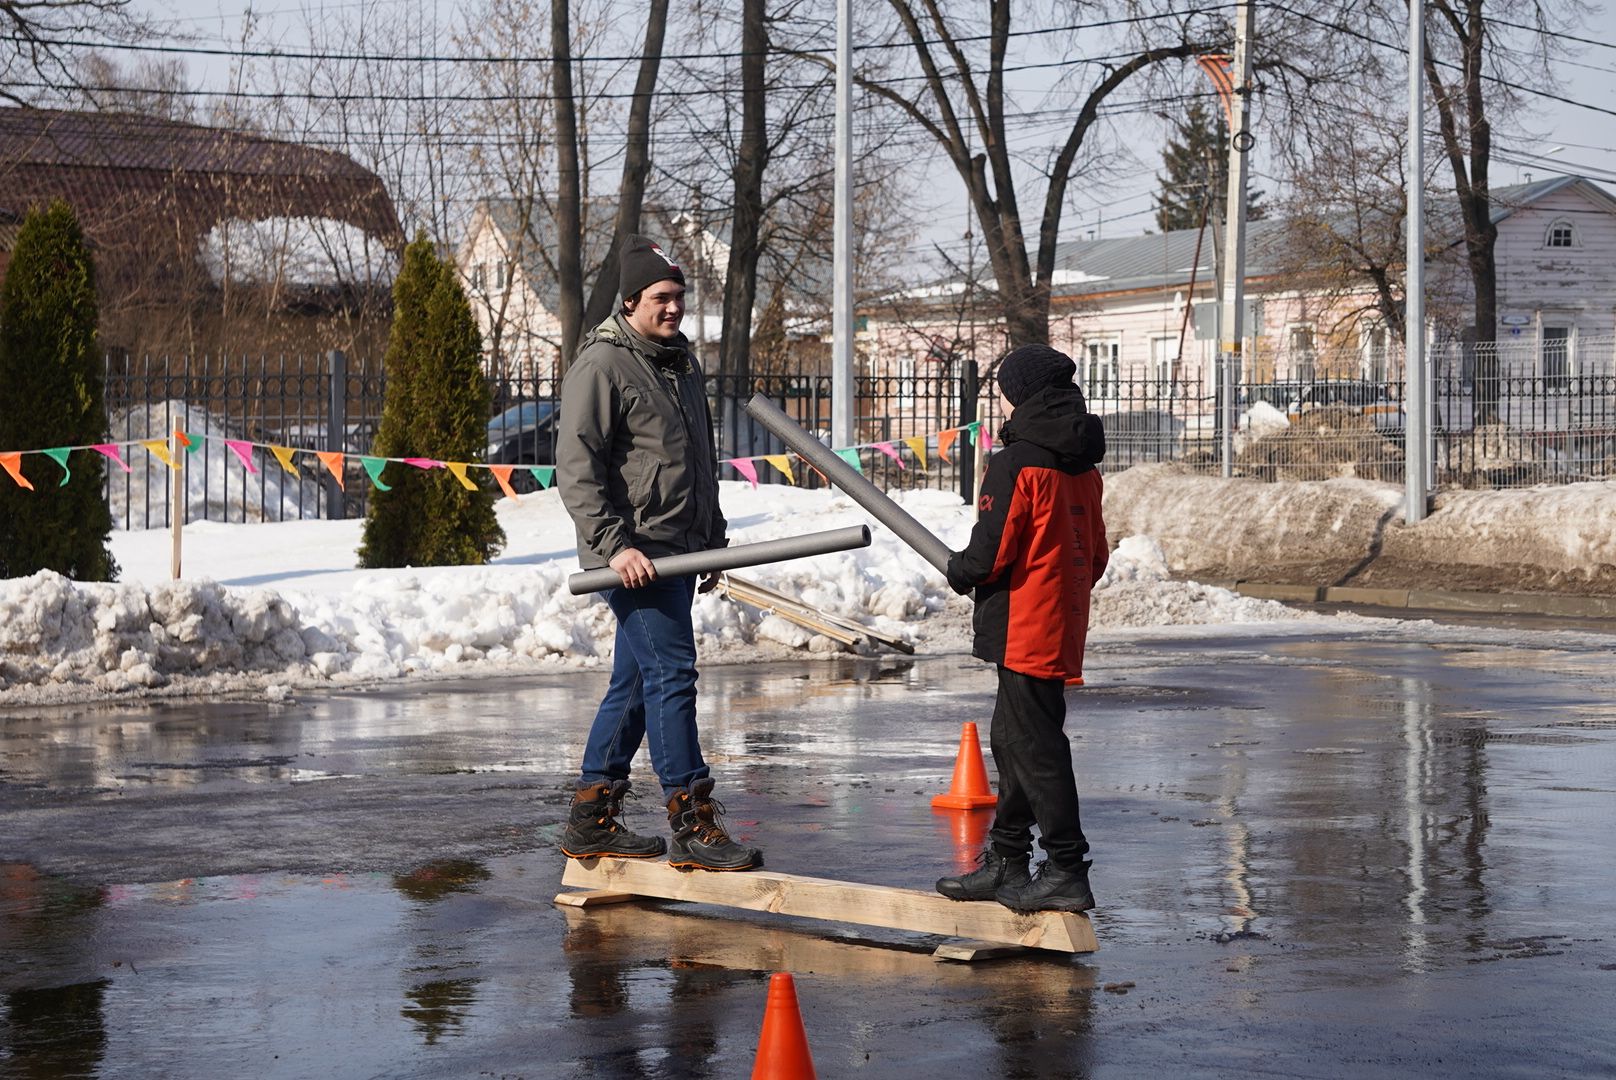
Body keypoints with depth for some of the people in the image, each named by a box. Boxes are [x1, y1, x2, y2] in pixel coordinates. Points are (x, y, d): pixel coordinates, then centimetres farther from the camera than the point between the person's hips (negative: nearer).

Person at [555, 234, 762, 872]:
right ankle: (692, 825, -9)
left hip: (676, 553, 9)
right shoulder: (602, 366, -9)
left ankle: (591, 819, 19)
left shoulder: (681, 362, 19)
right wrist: (614, 544, -22)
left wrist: (713, 540, 25)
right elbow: (576, 467, -16)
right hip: (634, 555, -9)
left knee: (634, 683, 11)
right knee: (671, 675, -11)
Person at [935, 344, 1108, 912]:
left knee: (1035, 746, -5)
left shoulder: (1016, 464, -16)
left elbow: (989, 555, -16)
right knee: (1012, 739, 17)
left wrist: (957, 572, 3)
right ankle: (1005, 863, 25)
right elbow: (1095, 554, 16)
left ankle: (1066, 870, -4)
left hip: (1025, 630, -9)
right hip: (1065, 625, 9)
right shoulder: (1083, 468, 11)